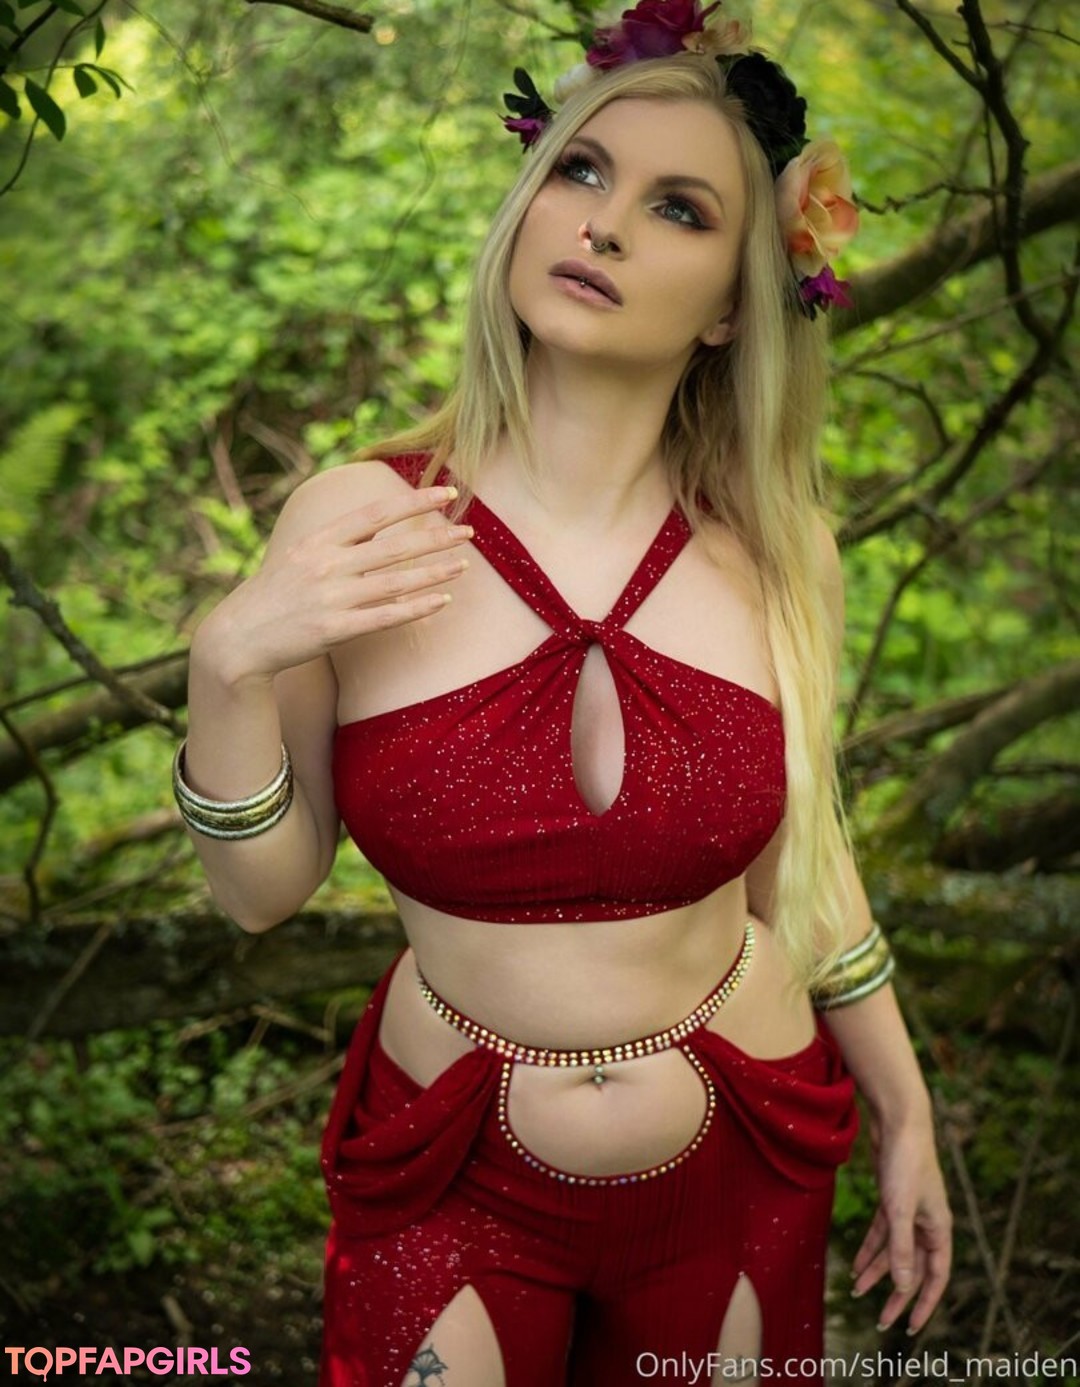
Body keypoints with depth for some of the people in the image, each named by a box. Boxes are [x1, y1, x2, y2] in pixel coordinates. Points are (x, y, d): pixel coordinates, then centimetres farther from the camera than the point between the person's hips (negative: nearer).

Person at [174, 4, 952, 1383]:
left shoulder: (767, 552, -11)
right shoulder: (354, 523, -14)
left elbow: (797, 858, 2)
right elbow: (263, 892, -9)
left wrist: (905, 1117, 10)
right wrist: (229, 666, -26)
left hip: (741, 1171, 2)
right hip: (452, 1183, -1)